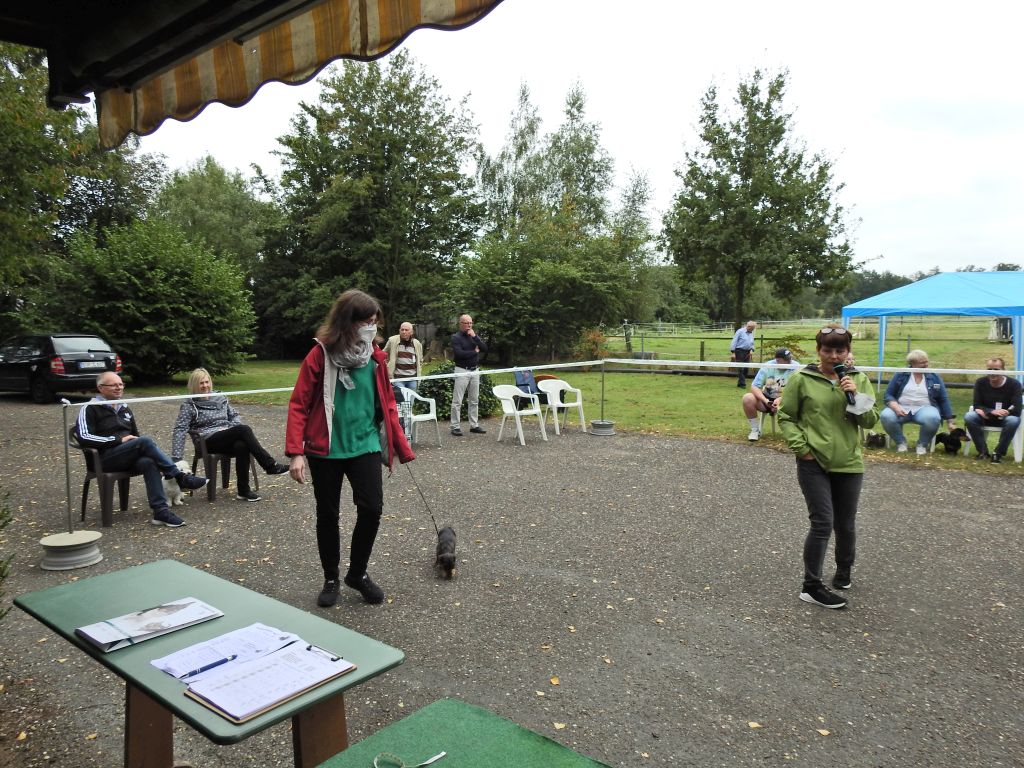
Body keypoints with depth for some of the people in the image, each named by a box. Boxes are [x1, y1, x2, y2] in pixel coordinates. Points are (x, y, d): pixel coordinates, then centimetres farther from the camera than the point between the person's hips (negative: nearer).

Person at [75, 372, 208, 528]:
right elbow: (84, 437, -10)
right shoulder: (90, 409, 4)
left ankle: (160, 511, -40)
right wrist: (119, 440, -15)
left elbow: (136, 436, 30)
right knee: (145, 441, -31)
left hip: (130, 458, 5)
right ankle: (181, 477, -29)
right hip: (106, 458, -5)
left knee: (148, 462, -32)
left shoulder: (125, 409, 24)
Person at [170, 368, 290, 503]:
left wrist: (235, 429, 0)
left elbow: (234, 415, 25)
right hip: (210, 442, -4)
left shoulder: (220, 398, 17)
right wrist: (176, 458, -15)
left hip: (229, 439, 4)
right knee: (244, 429, -30)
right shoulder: (189, 406, 4)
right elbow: (179, 430, -4)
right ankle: (270, 465, -30)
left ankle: (243, 490, -27)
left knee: (242, 446, -35)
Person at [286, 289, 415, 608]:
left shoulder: (375, 357, 1)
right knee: (327, 515, 8)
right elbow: (298, 405, -8)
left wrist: (403, 448, 8)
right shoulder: (320, 355, -9)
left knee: (372, 508, -7)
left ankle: (358, 573, 17)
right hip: (325, 449, -2)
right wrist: (296, 452, -15)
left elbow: (387, 405, 8)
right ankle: (331, 579, 28)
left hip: (365, 446, 2)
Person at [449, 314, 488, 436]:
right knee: (457, 401, -4)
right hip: (462, 371, -6)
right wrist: (475, 352, -8)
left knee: (475, 400, 10)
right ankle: (455, 427, 1)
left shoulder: (475, 335, 12)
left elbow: (485, 348, 1)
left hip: (475, 370, 6)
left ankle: (474, 425, 18)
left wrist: (475, 337, -11)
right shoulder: (456, 337, -6)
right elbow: (459, 353, -20)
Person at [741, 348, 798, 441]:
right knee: (747, 398, -26)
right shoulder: (767, 367, -9)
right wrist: (765, 400, -27)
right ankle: (755, 430, -8)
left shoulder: (795, 368, -13)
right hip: (767, 399, 1)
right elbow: (754, 387, -11)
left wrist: (780, 399, -33)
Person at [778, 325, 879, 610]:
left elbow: (871, 421, 1)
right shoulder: (801, 379, -6)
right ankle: (811, 586, 6)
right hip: (813, 463, -3)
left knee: (845, 525, 15)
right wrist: (800, 447, -9)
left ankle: (844, 570, 42)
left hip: (849, 464, 4)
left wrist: (856, 395, -14)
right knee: (822, 524, -7)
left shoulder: (859, 380, 4)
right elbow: (786, 417, 0)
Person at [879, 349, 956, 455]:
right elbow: (888, 395, 2)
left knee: (932, 418, -36)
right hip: (902, 409, 0)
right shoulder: (901, 375, 5)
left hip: (924, 409, 0)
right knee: (886, 416, -32)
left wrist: (950, 421, 3)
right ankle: (901, 442, -5)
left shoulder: (934, 377, 9)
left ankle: (922, 444, -7)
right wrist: (896, 407, -19)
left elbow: (944, 400, 9)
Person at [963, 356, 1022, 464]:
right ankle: (983, 451, -19)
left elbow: (1016, 410, -20)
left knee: (1014, 420, -36)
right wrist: (992, 411, -29)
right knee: (969, 417, -29)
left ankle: (998, 453, -22)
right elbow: (976, 406, -7)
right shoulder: (980, 382, -8)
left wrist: (987, 412, -25)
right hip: (986, 418, 2)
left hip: (1005, 418, -2)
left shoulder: (1014, 384, -14)